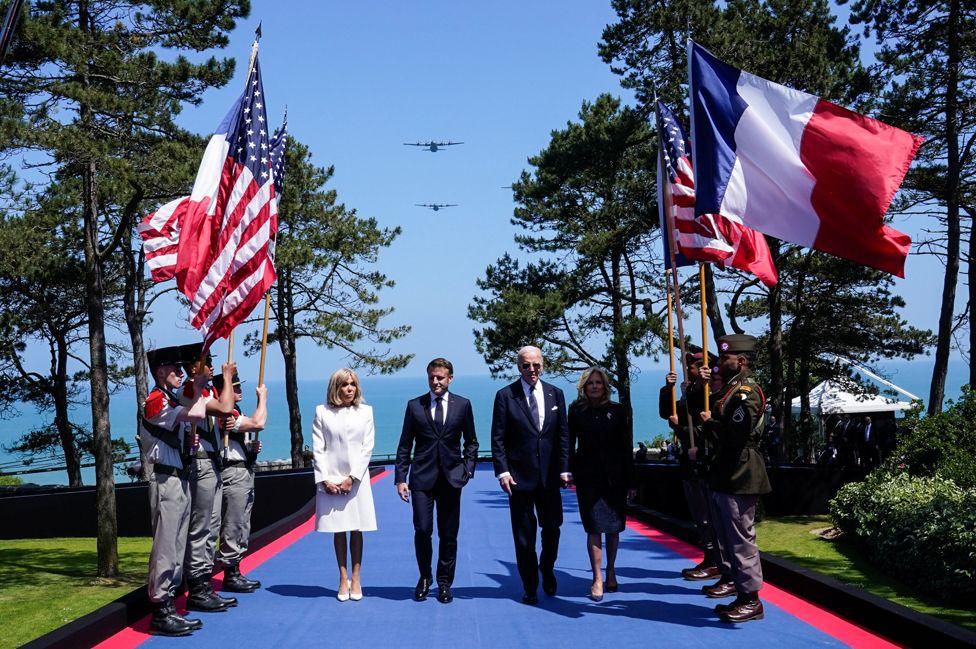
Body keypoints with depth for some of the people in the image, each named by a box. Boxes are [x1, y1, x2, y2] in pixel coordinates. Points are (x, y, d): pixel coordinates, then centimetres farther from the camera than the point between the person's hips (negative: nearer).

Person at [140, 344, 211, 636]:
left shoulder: (172, 401, 19)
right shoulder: (156, 401, -11)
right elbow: (197, 414, -23)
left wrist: (189, 440, 7)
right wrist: (198, 389, -4)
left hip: (180, 479, 10)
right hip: (165, 479, -10)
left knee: (177, 547, 11)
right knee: (165, 547, -8)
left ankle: (168, 606, 16)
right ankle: (160, 614, -4)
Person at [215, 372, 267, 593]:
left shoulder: (236, 412, 18)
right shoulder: (224, 414, -16)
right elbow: (258, 423, -24)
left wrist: (251, 447, 7)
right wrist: (262, 396, -10)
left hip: (244, 473, 11)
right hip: (233, 473, -11)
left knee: (242, 527, 14)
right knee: (232, 526, -6)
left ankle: (236, 573, 21)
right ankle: (230, 576, 1)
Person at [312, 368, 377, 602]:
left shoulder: (365, 412, 5)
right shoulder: (322, 412, 3)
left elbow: (367, 448, 0)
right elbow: (317, 449, 1)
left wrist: (352, 477, -9)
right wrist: (325, 480, -8)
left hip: (356, 479, 0)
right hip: (330, 480, 0)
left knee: (356, 530, 4)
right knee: (338, 531, 5)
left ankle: (356, 579, 11)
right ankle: (343, 580, 12)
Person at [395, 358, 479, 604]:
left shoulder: (462, 405, 5)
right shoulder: (415, 406, 4)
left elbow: (471, 442, 12)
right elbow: (404, 445, 6)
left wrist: (468, 468, -1)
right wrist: (400, 478, 0)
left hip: (451, 477, 1)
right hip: (422, 477, 0)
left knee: (449, 534, 5)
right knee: (422, 530, -6)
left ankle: (444, 582, 18)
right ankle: (424, 577, 16)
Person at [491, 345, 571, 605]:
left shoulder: (555, 394, 6)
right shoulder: (505, 396, -4)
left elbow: (563, 434, 7)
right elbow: (497, 438, -4)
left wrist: (564, 469, 1)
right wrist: (502, 471, -11)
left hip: (550, 475, 3)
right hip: (520, 475, -3)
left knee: (552, 527, 7)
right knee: (524, 535, 4)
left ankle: (547, 570, 34)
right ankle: (530, 587, 15)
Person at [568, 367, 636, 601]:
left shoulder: (619, 411, 3)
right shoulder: (576, 411, 4)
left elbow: (627, 448, 3)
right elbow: (570, 445, 4)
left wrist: (631, 482, 1)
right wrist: (569, 472, -8)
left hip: (614, 477, 1)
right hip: (588, 477, -1)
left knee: (613, 527, 8)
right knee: (594, 528, -5)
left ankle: (610, 571, 26)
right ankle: (597, 578, -1)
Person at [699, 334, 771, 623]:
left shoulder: (746, 392, -15)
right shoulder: (730, 389, 16)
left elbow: (734, 436, -24)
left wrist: (710, 422, -10)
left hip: (739, 477, -10)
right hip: (726, 476, 10)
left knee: (741, 538, -6)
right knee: (726, 535, 17)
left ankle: (750, 600, -1)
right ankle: (735, 580, 28)